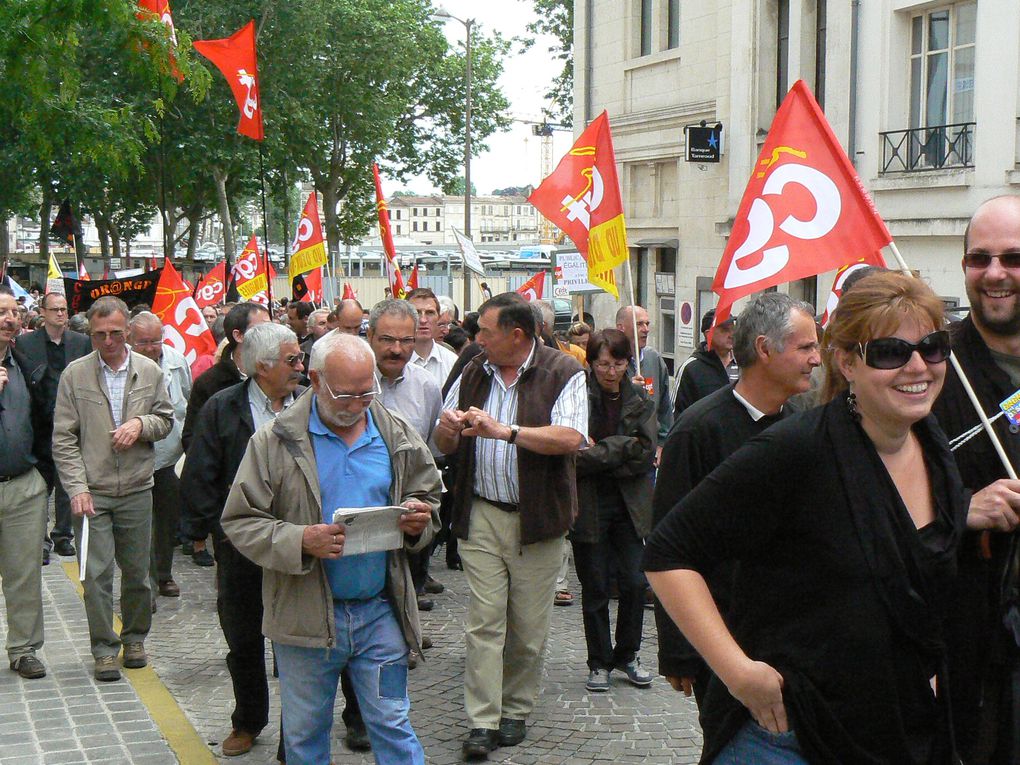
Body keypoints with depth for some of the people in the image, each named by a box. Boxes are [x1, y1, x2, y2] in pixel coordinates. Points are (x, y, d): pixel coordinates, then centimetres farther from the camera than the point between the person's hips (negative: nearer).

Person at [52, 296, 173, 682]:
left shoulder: (149, 371, 2)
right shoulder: (74, 374, -3)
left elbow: (166, 419, 12)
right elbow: (64, 439, -3)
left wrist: (142, 424, -11)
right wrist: (77, 488, -10)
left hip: (136, 490, 2)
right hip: (91, 493, -2)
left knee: (137, 571, 10)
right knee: (96, 574, -2)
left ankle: (135, 638, 28)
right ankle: (104, 648, 9)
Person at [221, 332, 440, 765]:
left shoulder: (398, 436, 4)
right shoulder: (275, 441, -7)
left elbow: (427, 498, 16)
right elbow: (240, 522, -8)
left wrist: (417, 521, -9)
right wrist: (301, 540, -24)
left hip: (380, 614, 2)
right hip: (305, 615, -1)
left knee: (393, 729, 8)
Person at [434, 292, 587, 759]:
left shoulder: (563, 374, -5)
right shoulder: (472, 375, 10)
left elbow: (570, 439, -20)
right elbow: (444, 447, 16)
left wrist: (505, 430, -26)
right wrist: (447, 429, -9)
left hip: (537, 519, -3)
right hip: (480, 515, 3)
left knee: (529, 625, 7)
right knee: (484, 620, -2)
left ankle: (516, 710, 23)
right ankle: (482, 722, 0)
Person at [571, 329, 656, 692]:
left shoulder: (640, 401, 4)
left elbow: (646, 454, -4)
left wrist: (599, 455, -12)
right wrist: (622, 449, -16)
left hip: (629, 505, 3)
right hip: (588, 505, -2)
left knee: (634, 582, 2)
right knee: (595, 587, 6)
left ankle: (627, 655, 22)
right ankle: (599, 662, 19)